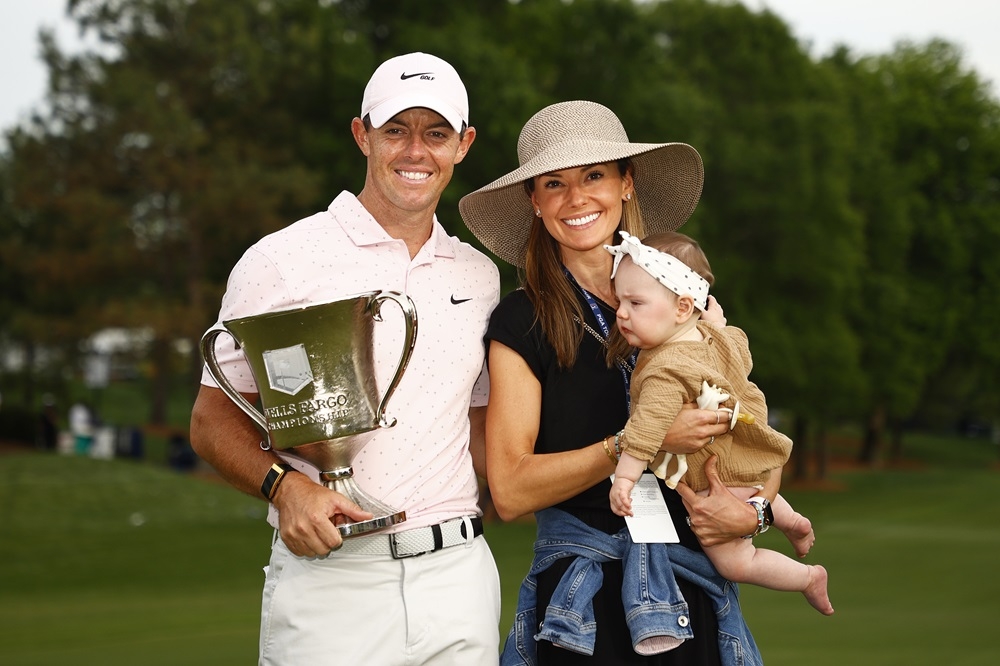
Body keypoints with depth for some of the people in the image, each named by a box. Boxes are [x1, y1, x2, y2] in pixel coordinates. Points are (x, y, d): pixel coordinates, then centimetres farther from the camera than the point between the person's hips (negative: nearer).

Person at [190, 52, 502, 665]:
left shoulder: (480, 276, 13)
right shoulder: (282, 261, -1)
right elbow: (214, 420, -1)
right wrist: (285, 485, -18)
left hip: (459, 574, 4)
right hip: (329, 578, -4)